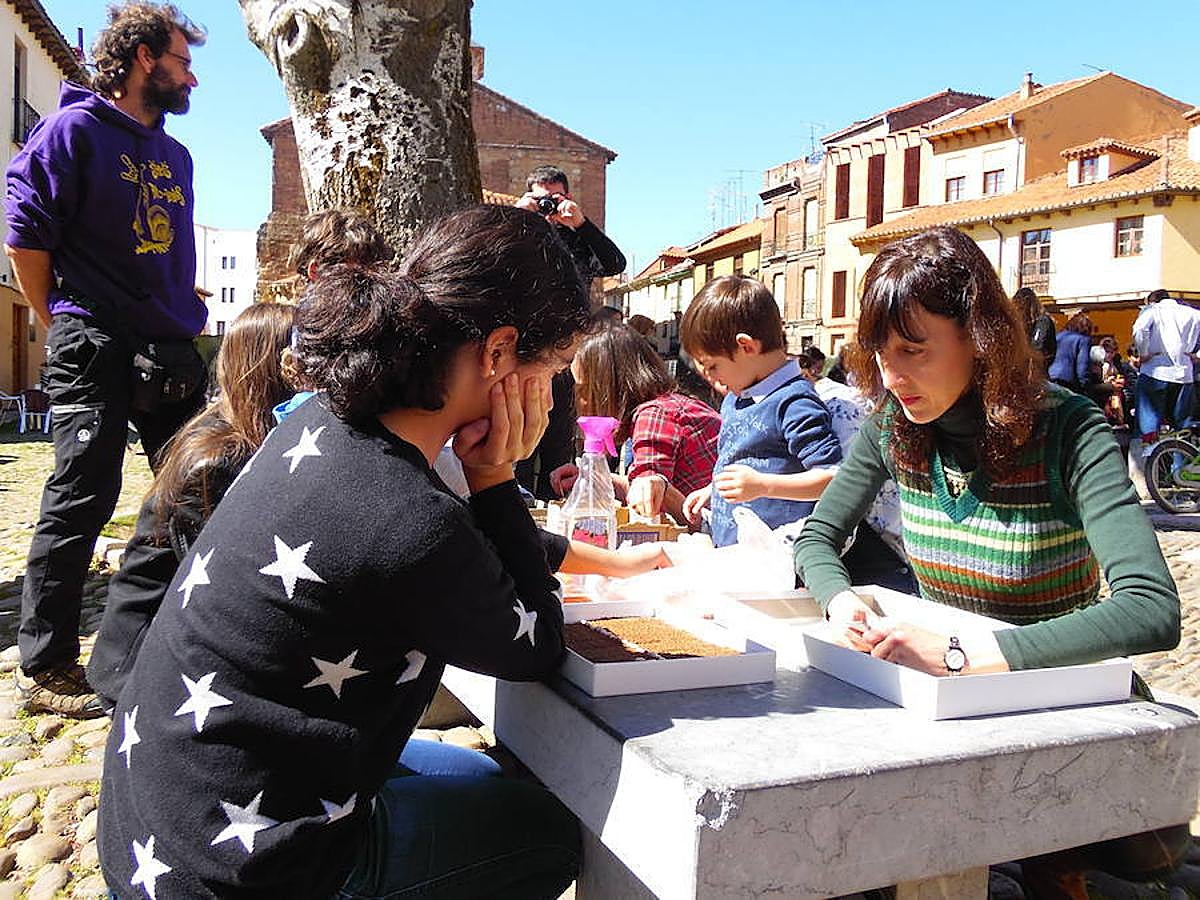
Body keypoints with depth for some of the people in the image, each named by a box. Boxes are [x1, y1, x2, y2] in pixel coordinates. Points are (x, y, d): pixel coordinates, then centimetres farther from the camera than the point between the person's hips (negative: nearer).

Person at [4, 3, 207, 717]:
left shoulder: (175, 155, 19)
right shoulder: (72, 131, -3)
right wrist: (68, 323, -2)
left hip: (173, 349, 7)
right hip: (94, 347, -7)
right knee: (82, 497, -6)